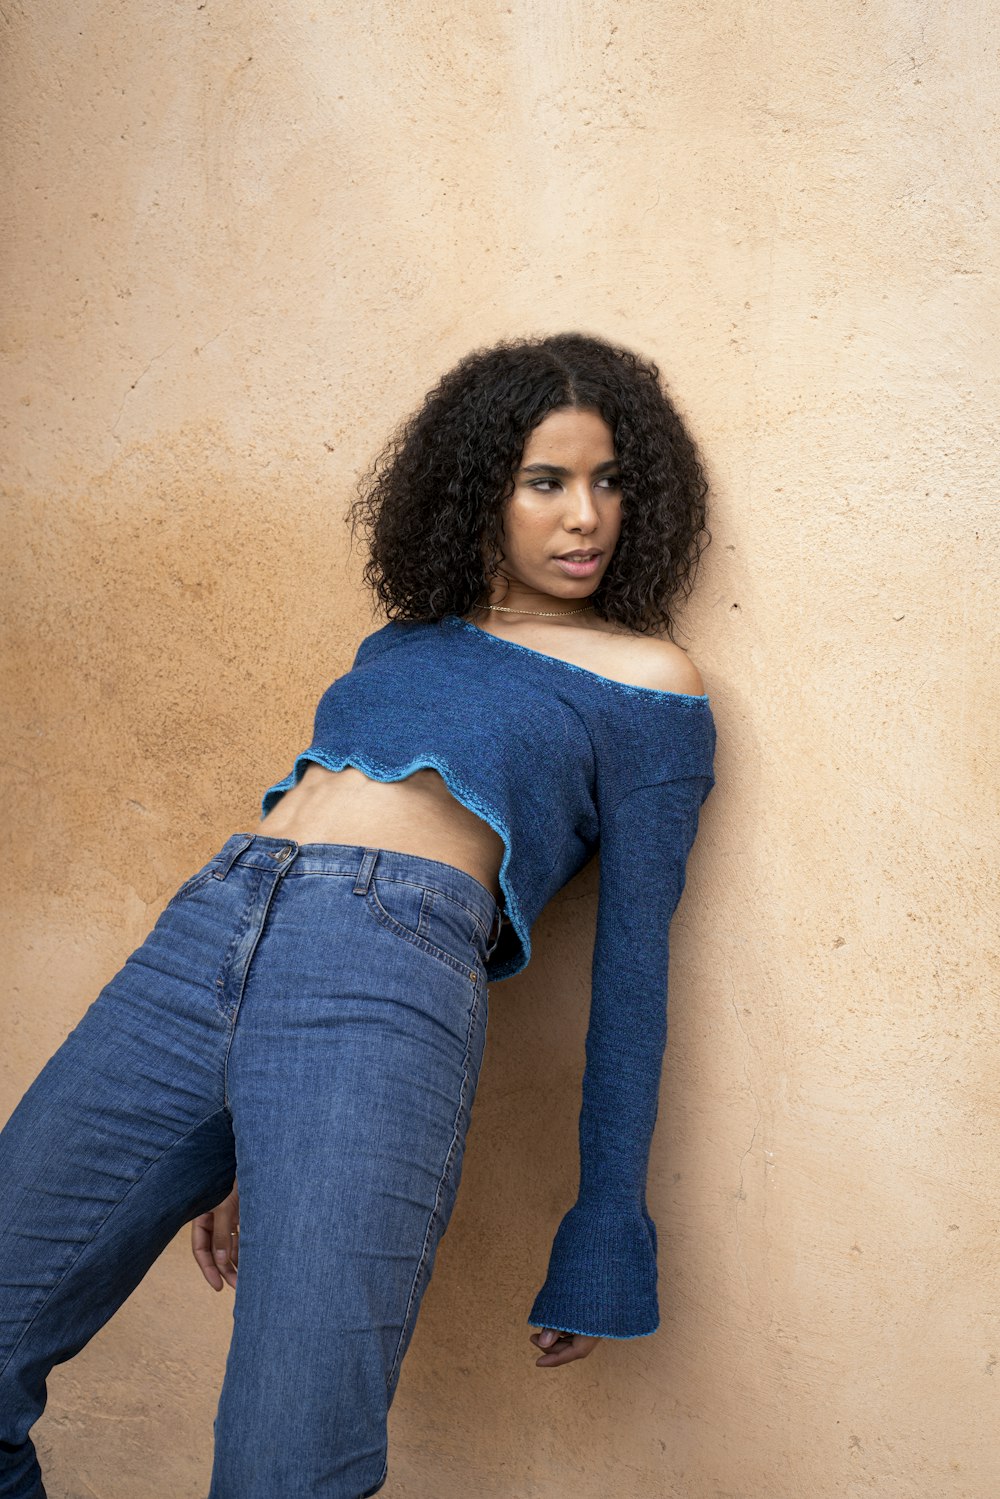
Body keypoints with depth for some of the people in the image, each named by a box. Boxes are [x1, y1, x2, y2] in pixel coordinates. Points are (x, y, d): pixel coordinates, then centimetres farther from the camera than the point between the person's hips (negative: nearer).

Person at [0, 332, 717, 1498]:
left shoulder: (644, 680, 11)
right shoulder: (403, 637, 24)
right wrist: (230, 1150, 27)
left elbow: (630, 962, 9)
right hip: (203, 933, 5)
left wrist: (605, 1243, 8)